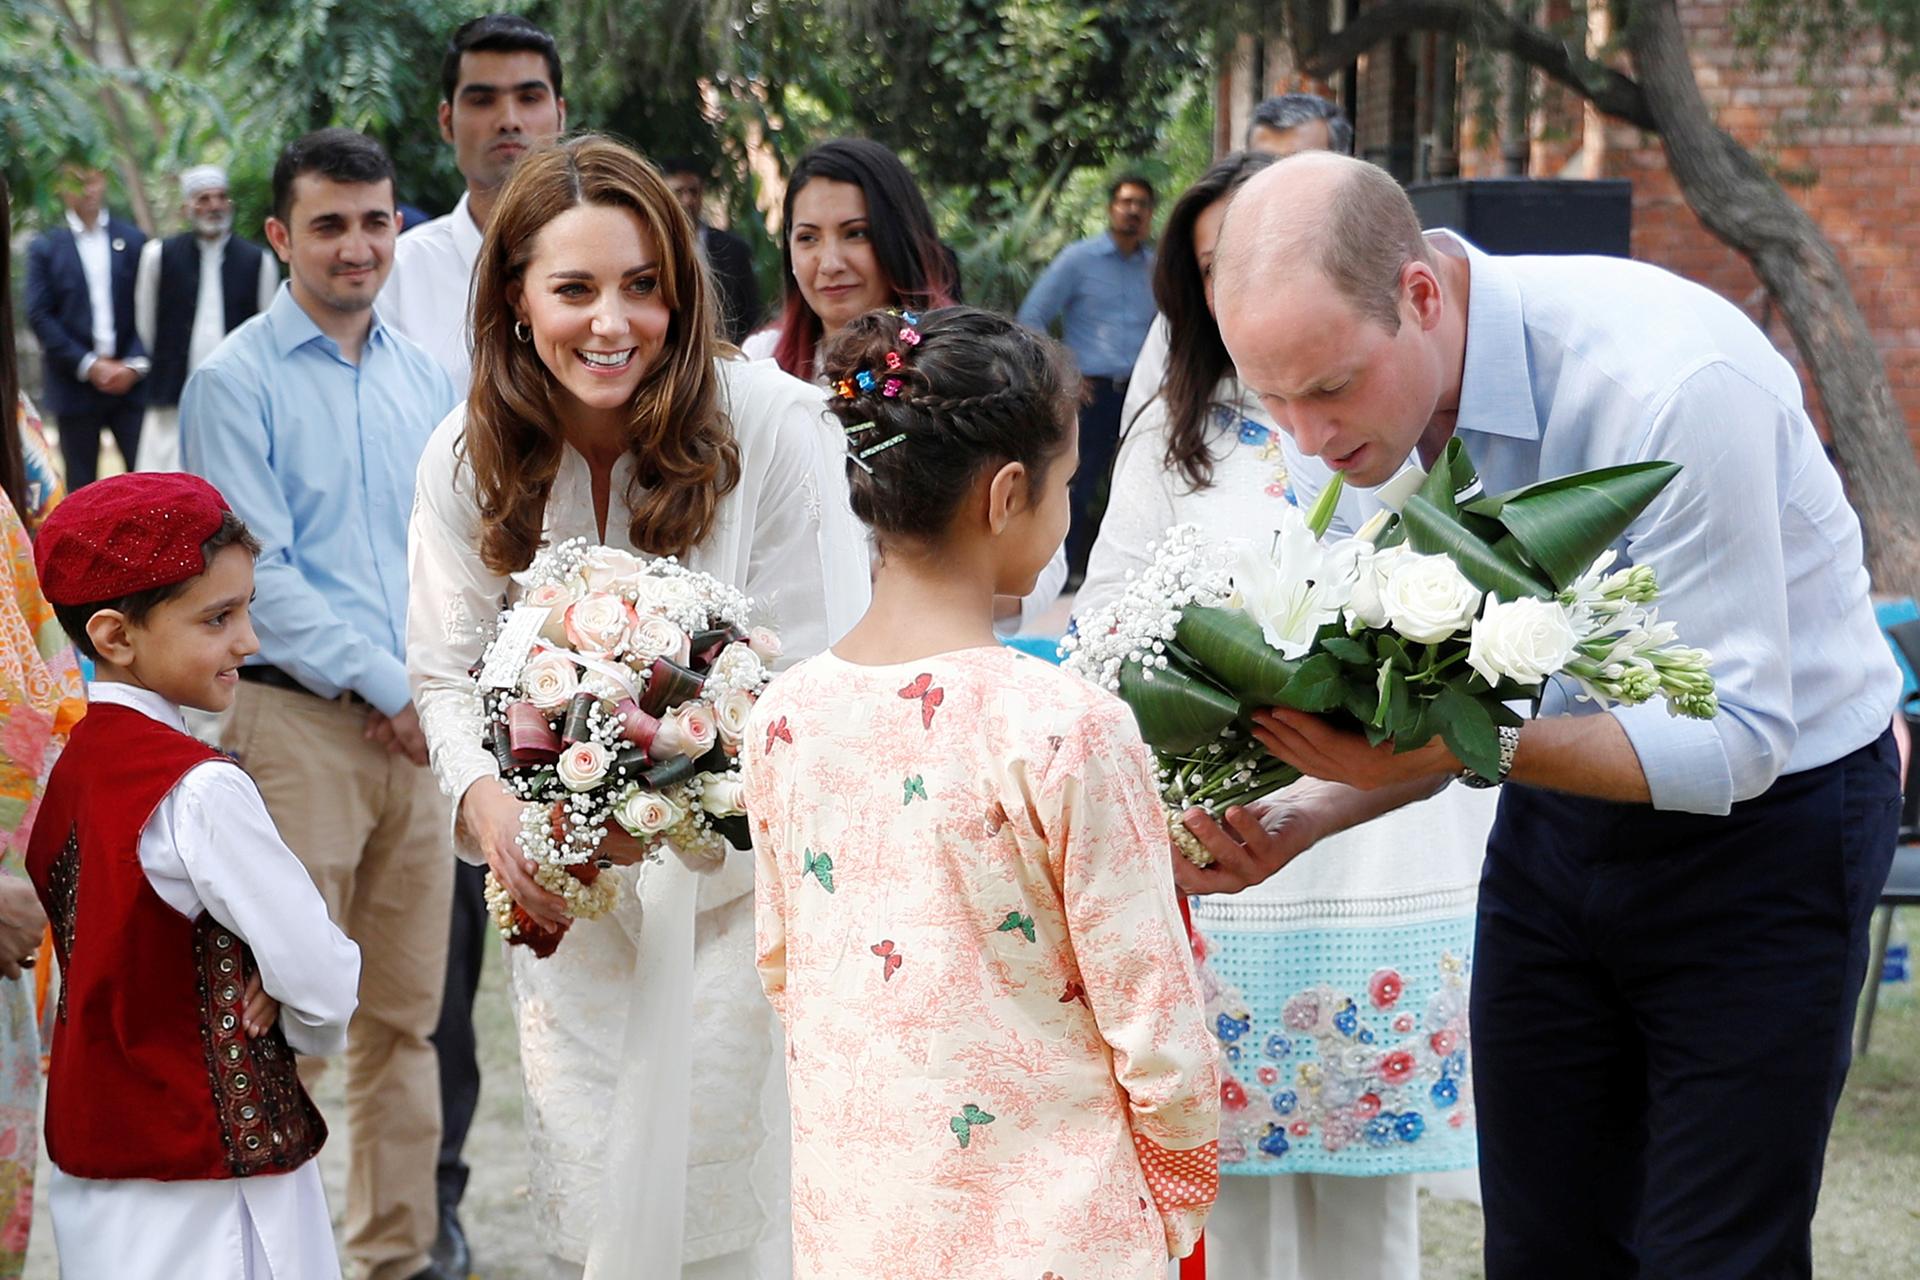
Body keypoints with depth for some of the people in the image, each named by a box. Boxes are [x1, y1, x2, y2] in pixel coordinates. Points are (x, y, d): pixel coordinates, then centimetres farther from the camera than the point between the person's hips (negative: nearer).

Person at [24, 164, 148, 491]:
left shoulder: (134, 241, 7)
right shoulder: (45, 248, 4)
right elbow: (39, 316, -3)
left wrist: (135, 365, -10)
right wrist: (88, 366, -11)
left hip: (131, 381, 0)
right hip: (75, 384, 0)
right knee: (81, 488, 5)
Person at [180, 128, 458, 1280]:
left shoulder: (425, 377, 13)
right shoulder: (237, 382, -5)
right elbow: (259, 571, -10)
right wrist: (390, 684, -11)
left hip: (418, 723, 6)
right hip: (298, 721, -5)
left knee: (407, 1010, 10)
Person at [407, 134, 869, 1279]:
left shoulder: (769, 423, -17)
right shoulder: (469, 455, -5)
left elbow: (821, 675, -14)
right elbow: (449, 671, 3)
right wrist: (486, 799, -18)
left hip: (729, 873, -3)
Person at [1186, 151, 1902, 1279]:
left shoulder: (1669, 382, -32)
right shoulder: (1371, 393, -9)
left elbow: (1734, 740, -29)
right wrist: (1298, 820, -17)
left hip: (1764, 813, -6)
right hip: (1561, 814, 6)